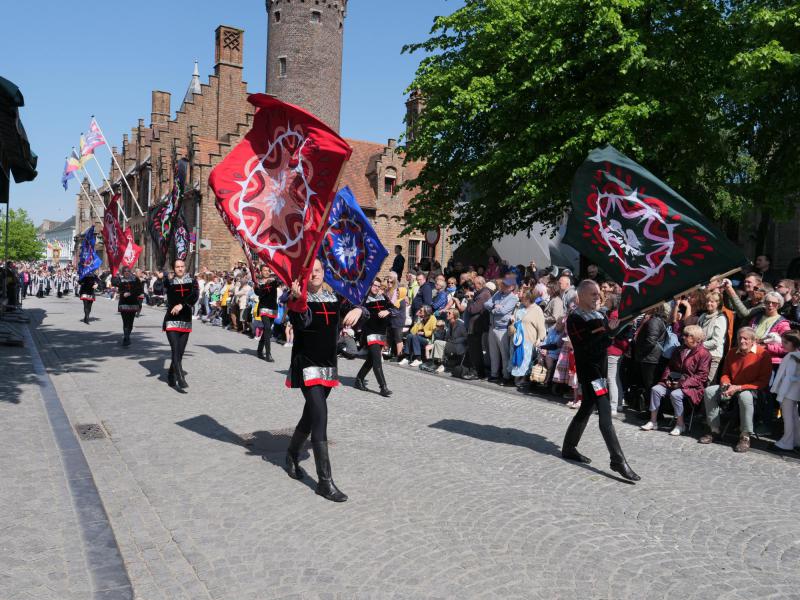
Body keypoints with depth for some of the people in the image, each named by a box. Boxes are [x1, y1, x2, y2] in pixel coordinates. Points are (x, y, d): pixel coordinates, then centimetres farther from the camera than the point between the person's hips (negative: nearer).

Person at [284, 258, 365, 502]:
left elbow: (355, 310, 0)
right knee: (320, 416, -15)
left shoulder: (334, 298, 8)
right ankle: (325, 481, -12)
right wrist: (298, 300, -41)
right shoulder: (298, 298, -7)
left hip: (328, 365, 6)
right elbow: (301, 322, -24)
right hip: (307, 365, -6)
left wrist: (357, 310, -23)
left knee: (311, 415, 19)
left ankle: (292, 454, 44)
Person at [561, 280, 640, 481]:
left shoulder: (599, 315, 13)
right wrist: (609, 332, -26)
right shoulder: (575, 319, -12)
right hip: (589, 371, -8)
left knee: (586, 410, 15)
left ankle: (568, 448, 28)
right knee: (605, 413, -13)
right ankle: (618, 460, -13)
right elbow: (587, 347, -21)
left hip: (600, 369, 9)